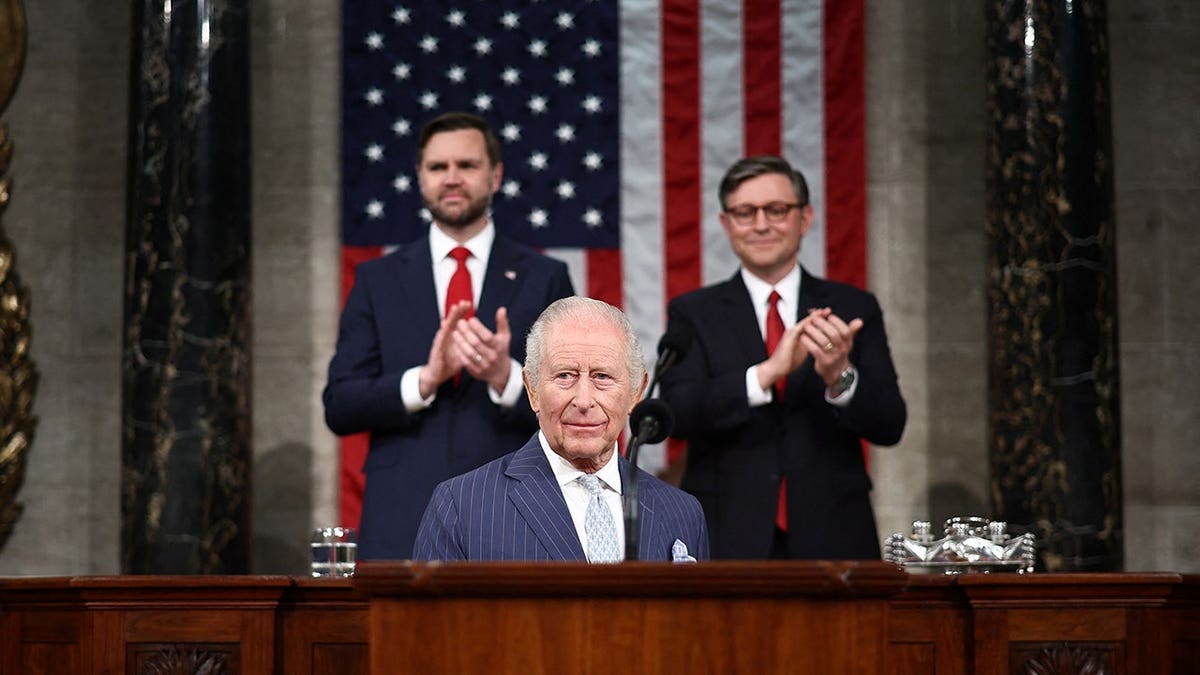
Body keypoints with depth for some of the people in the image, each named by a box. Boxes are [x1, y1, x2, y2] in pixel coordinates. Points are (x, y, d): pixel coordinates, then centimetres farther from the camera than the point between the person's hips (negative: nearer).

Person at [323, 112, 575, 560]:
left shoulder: (544, 279, 7)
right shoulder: (378, 280, 10)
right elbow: (339, 407, 3)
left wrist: (506, 377, -18)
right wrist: (425, 379, -14)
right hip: (402, 527, 1)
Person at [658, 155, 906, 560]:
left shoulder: (854, 309, 5)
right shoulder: (693, 314, 3)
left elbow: (889, 427, -2)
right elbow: (676, 413, -12)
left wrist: (840, 376, -22)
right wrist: (767, 372, -24)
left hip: (833, 541, 1)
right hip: (728, 542, -1)